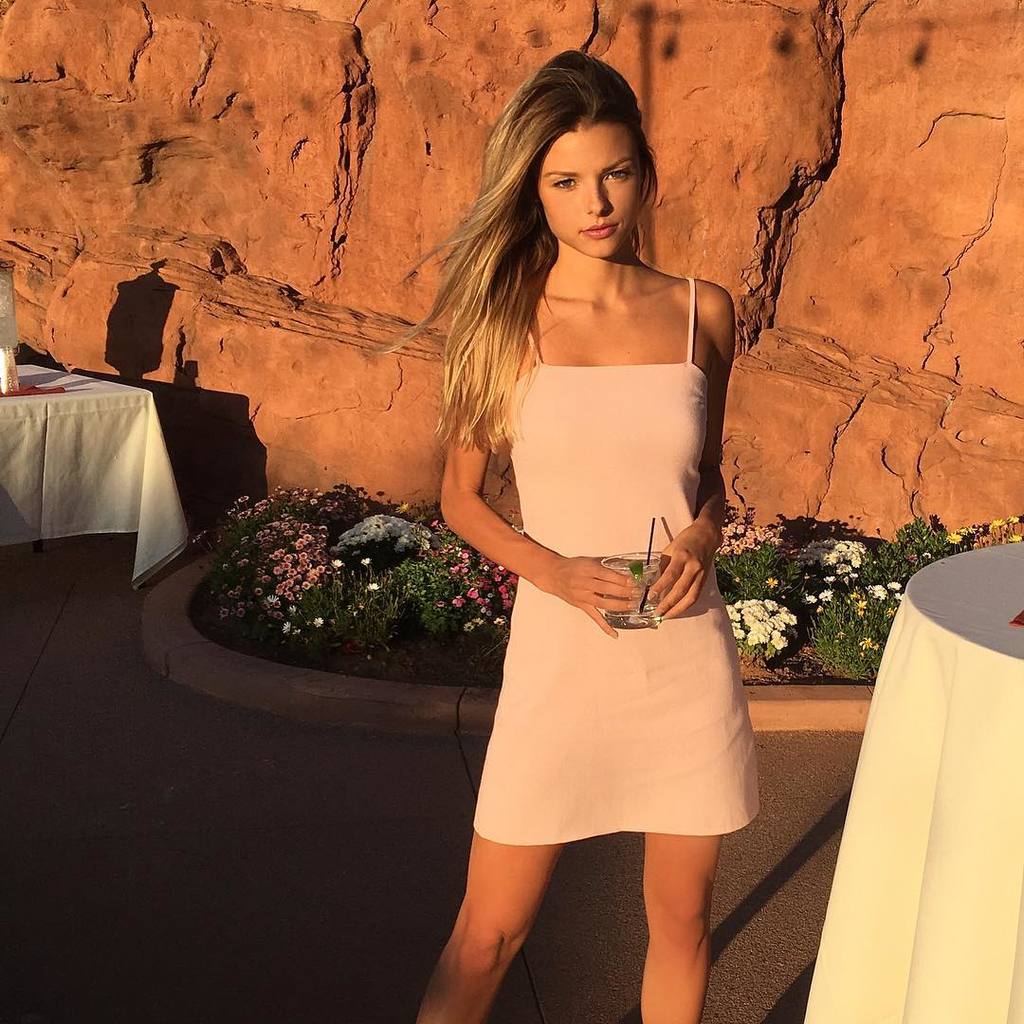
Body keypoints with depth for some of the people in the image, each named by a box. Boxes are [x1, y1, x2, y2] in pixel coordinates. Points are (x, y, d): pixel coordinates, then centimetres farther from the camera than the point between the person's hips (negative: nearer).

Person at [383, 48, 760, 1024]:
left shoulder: (702, 312, 2)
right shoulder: (504, 318, -4)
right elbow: (461, 497, 3)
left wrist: (703, 534, -8)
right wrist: (555, 571, -14)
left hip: (688, 649, 3)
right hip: (559, 653, -2)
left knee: (682, 915, 16)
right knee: (488, 930, 6)